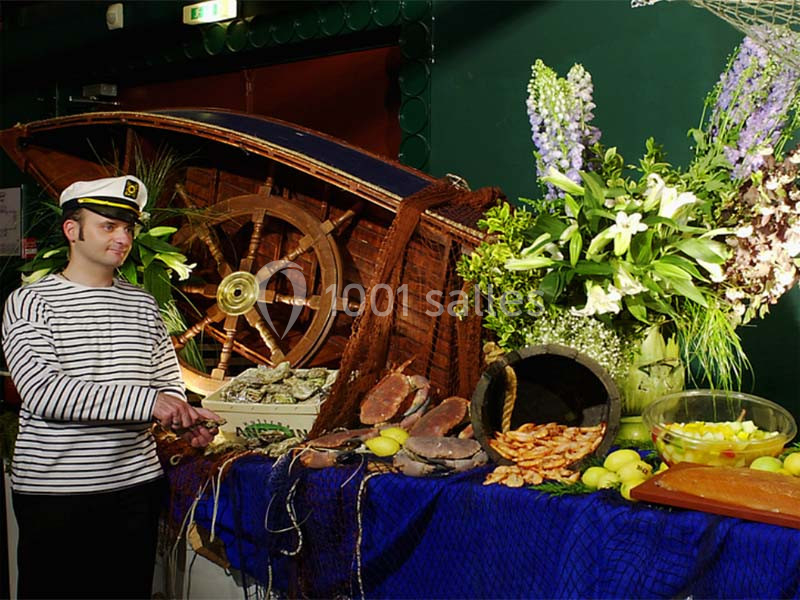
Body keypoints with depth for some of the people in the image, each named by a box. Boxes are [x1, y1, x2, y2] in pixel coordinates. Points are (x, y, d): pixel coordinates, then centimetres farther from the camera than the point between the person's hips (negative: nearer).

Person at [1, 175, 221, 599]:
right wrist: (148, 401, -23)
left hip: (137, 483, 5)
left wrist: (185, 420, -7)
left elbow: (168, 381, 16)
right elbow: (43, 392, -18)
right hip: (54, 492, -4)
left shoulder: (143, 304, 11)